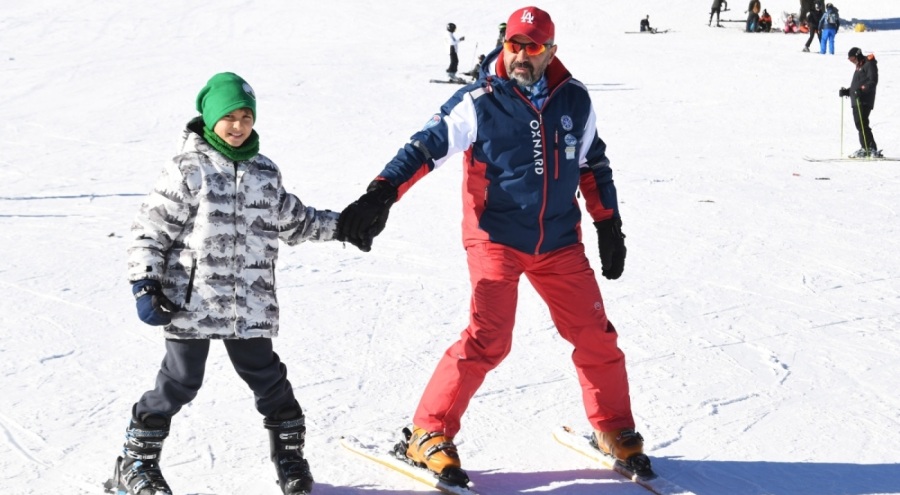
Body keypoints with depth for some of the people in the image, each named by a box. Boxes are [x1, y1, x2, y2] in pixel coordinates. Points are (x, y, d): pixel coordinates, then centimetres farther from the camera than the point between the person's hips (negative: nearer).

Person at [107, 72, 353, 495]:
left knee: (268, 379, 8)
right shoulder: (187, 170, -5)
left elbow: (294, 222, 25)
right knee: (180, 381, 0)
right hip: (191, 302, -4)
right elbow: (149, 229, -5)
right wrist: (145, 285, -11)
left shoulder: (265, 174, 11)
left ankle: (290, 454, 26)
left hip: (251, 307, 4)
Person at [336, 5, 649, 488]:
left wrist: (609, 226, 14)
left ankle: (615, 432, 27)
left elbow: (594, 164, 15)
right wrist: (380, 195, -28)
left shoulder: (575, 101, 2)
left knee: (596, 336, 6)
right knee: (487, 339, -17)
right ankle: (427, 435, -3)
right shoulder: (479, 103, -10)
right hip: (496, 238, -4)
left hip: (559, 243, 4)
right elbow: (425, 147, -16)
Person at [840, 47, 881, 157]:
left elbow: (873, 82, -15)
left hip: (864, 101, -10)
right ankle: (865, 148, 12)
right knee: (859, 125, 8)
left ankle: (871, 149, -18)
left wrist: (862, 90, -28)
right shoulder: (859, 67, 25)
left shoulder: (869, 64, -4)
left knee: (862, 124, -16)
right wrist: (846, 91, 15)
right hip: (856, 101, 10)